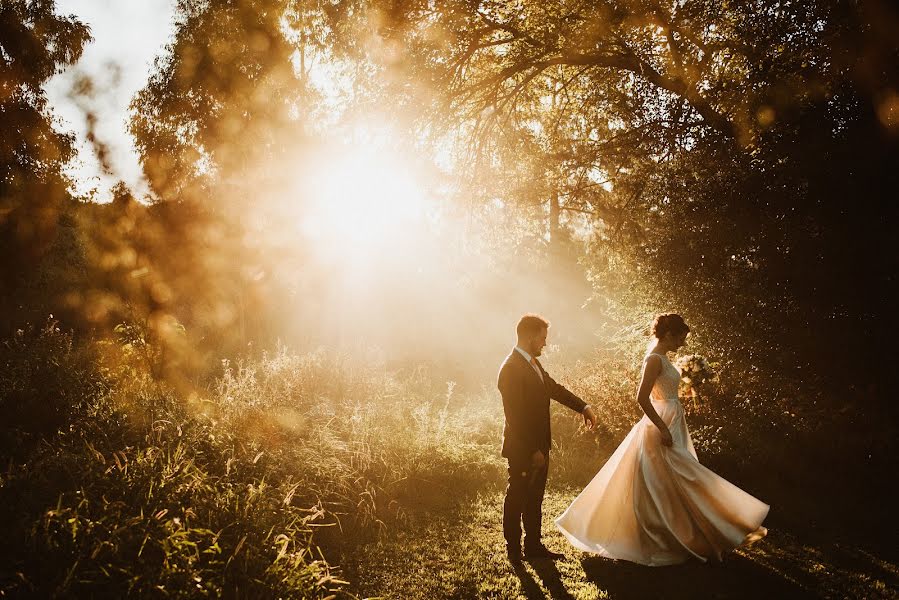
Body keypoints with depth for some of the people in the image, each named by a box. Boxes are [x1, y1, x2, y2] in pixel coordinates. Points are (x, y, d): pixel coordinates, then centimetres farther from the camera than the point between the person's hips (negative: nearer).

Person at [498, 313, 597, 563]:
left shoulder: (533, 362, 7)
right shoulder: (511, 369, -22)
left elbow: (553, 388, 17)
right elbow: (515, 416, -23)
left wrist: (583, 407, 7)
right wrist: (533, 451, -21)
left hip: (538, 446, 9)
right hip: (522, 449, -9)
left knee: (534, 498, 18)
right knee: (516, 498, 6)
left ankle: (533, 545, 31)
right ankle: (514, 550, 20)